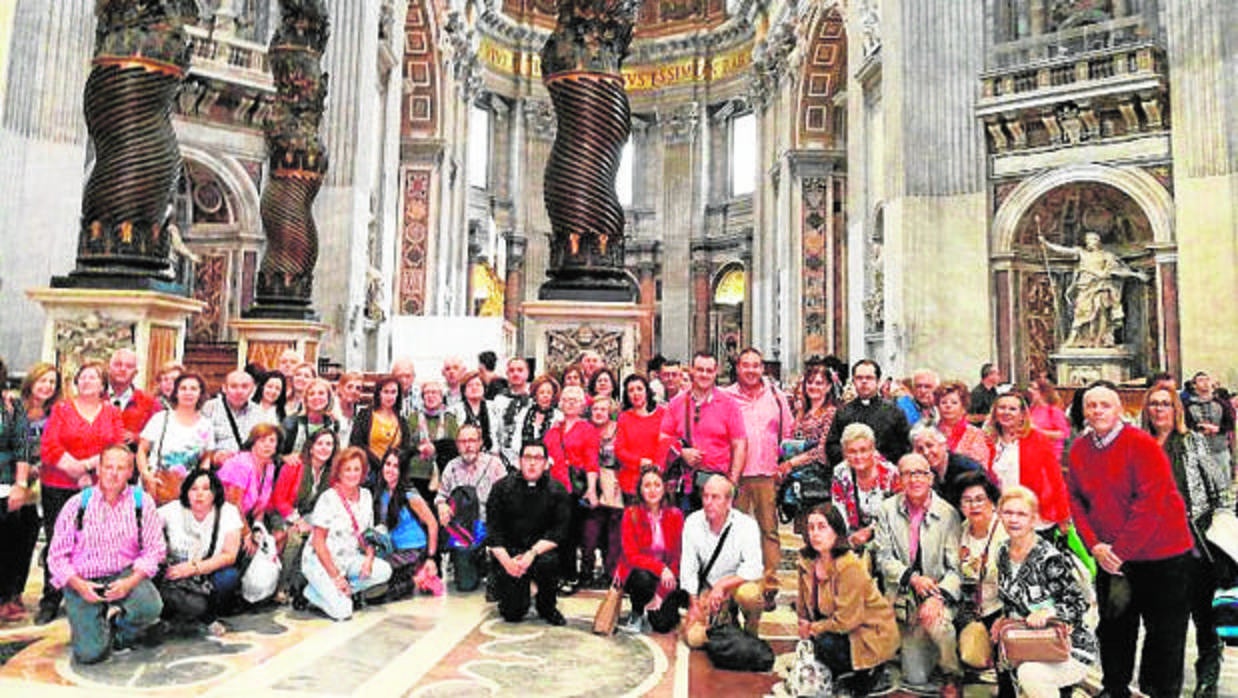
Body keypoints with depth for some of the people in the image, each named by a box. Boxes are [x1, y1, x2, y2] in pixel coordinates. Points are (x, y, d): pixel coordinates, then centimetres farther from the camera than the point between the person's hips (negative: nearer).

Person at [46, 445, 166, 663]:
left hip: (126, 575, 1)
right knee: (91, 653, -15)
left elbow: (155, 549, -5)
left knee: (151, 606, -31)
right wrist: (79, 586, -14)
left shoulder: (142, 502, -3)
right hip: (83, 582, 0)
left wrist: (130, 582, -19)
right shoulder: (77, 504, -3)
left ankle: (119, 634, 6)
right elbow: (57, 555, 0)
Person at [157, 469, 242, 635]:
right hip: (175, 576, -2)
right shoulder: (173, 510, -1)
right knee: (196, 604, -33)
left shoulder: (228, 512, -5)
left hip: (209, 579, 2)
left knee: (231, 576, -31)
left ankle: (207, 617, -2)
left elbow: (230, 556, -11)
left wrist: (194, 567, -22)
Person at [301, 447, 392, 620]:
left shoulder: (366, 496, 3)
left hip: (348, 559, 6)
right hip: (320, 561, -6)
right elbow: (318, 541, -15)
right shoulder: (328, 498, -15)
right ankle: (315, 592, 7)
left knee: (383, 571, -18)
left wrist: (369, 557, -11)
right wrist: (335, 576, -18)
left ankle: (340, 593, -1)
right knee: (343, 611, -20)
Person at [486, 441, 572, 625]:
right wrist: (506, 560, -17)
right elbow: (493, 530, -4)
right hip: (508, 552, 0)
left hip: (541, 549, 0)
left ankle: (547, 607, -5)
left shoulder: (557, 491, -3)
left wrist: (533, 553, -22)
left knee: (548, 562, -35)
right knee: (512, 613, -12)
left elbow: (558, 532, -9)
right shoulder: (502, 487, -2)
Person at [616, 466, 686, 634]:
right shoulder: (631, 514, -9)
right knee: (643, 579, -35)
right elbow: (631, 555, -15)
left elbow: (677, 557, -5)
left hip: (666, 577, 1)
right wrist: (660, 568, -30)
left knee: (662, 625, -19)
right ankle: (636, 614, -4)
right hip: (636, 573, -1)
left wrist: (661, 593, -14)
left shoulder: (675, 515, -4)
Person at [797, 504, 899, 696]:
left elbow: (846, 620, -25)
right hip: (838, 626, 8)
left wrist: (813, 629, -15)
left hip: (872, 633, -8)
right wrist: (805, 627, -6)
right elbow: (804, 603, 9)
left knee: (826, 643, -28)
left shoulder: (850, 567, -27)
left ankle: (863, 675, -1)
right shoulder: (807, 561, -4)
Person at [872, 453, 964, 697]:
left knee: (936, 620, -35)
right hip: (904, 596, 1)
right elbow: (883, 558, -3)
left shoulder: (947, 513, -7)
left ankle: (952, 676, -3)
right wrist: (912, 578, -20)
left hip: (939, 592, -1)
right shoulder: (888, 510, -1)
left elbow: (955, 567, -9)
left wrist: (938, 597, -25)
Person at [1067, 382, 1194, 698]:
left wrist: (1121, 551, -19)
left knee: (1164, 631, 7)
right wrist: (1094, 546, -8)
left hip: (1161, 556, -5)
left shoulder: (1143, 445, -15)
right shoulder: (1079, 449, 1)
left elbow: (1150, 504, -20)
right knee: (1114, 627, 15)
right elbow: (1076, 500, 4)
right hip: (1109, 558, 5)